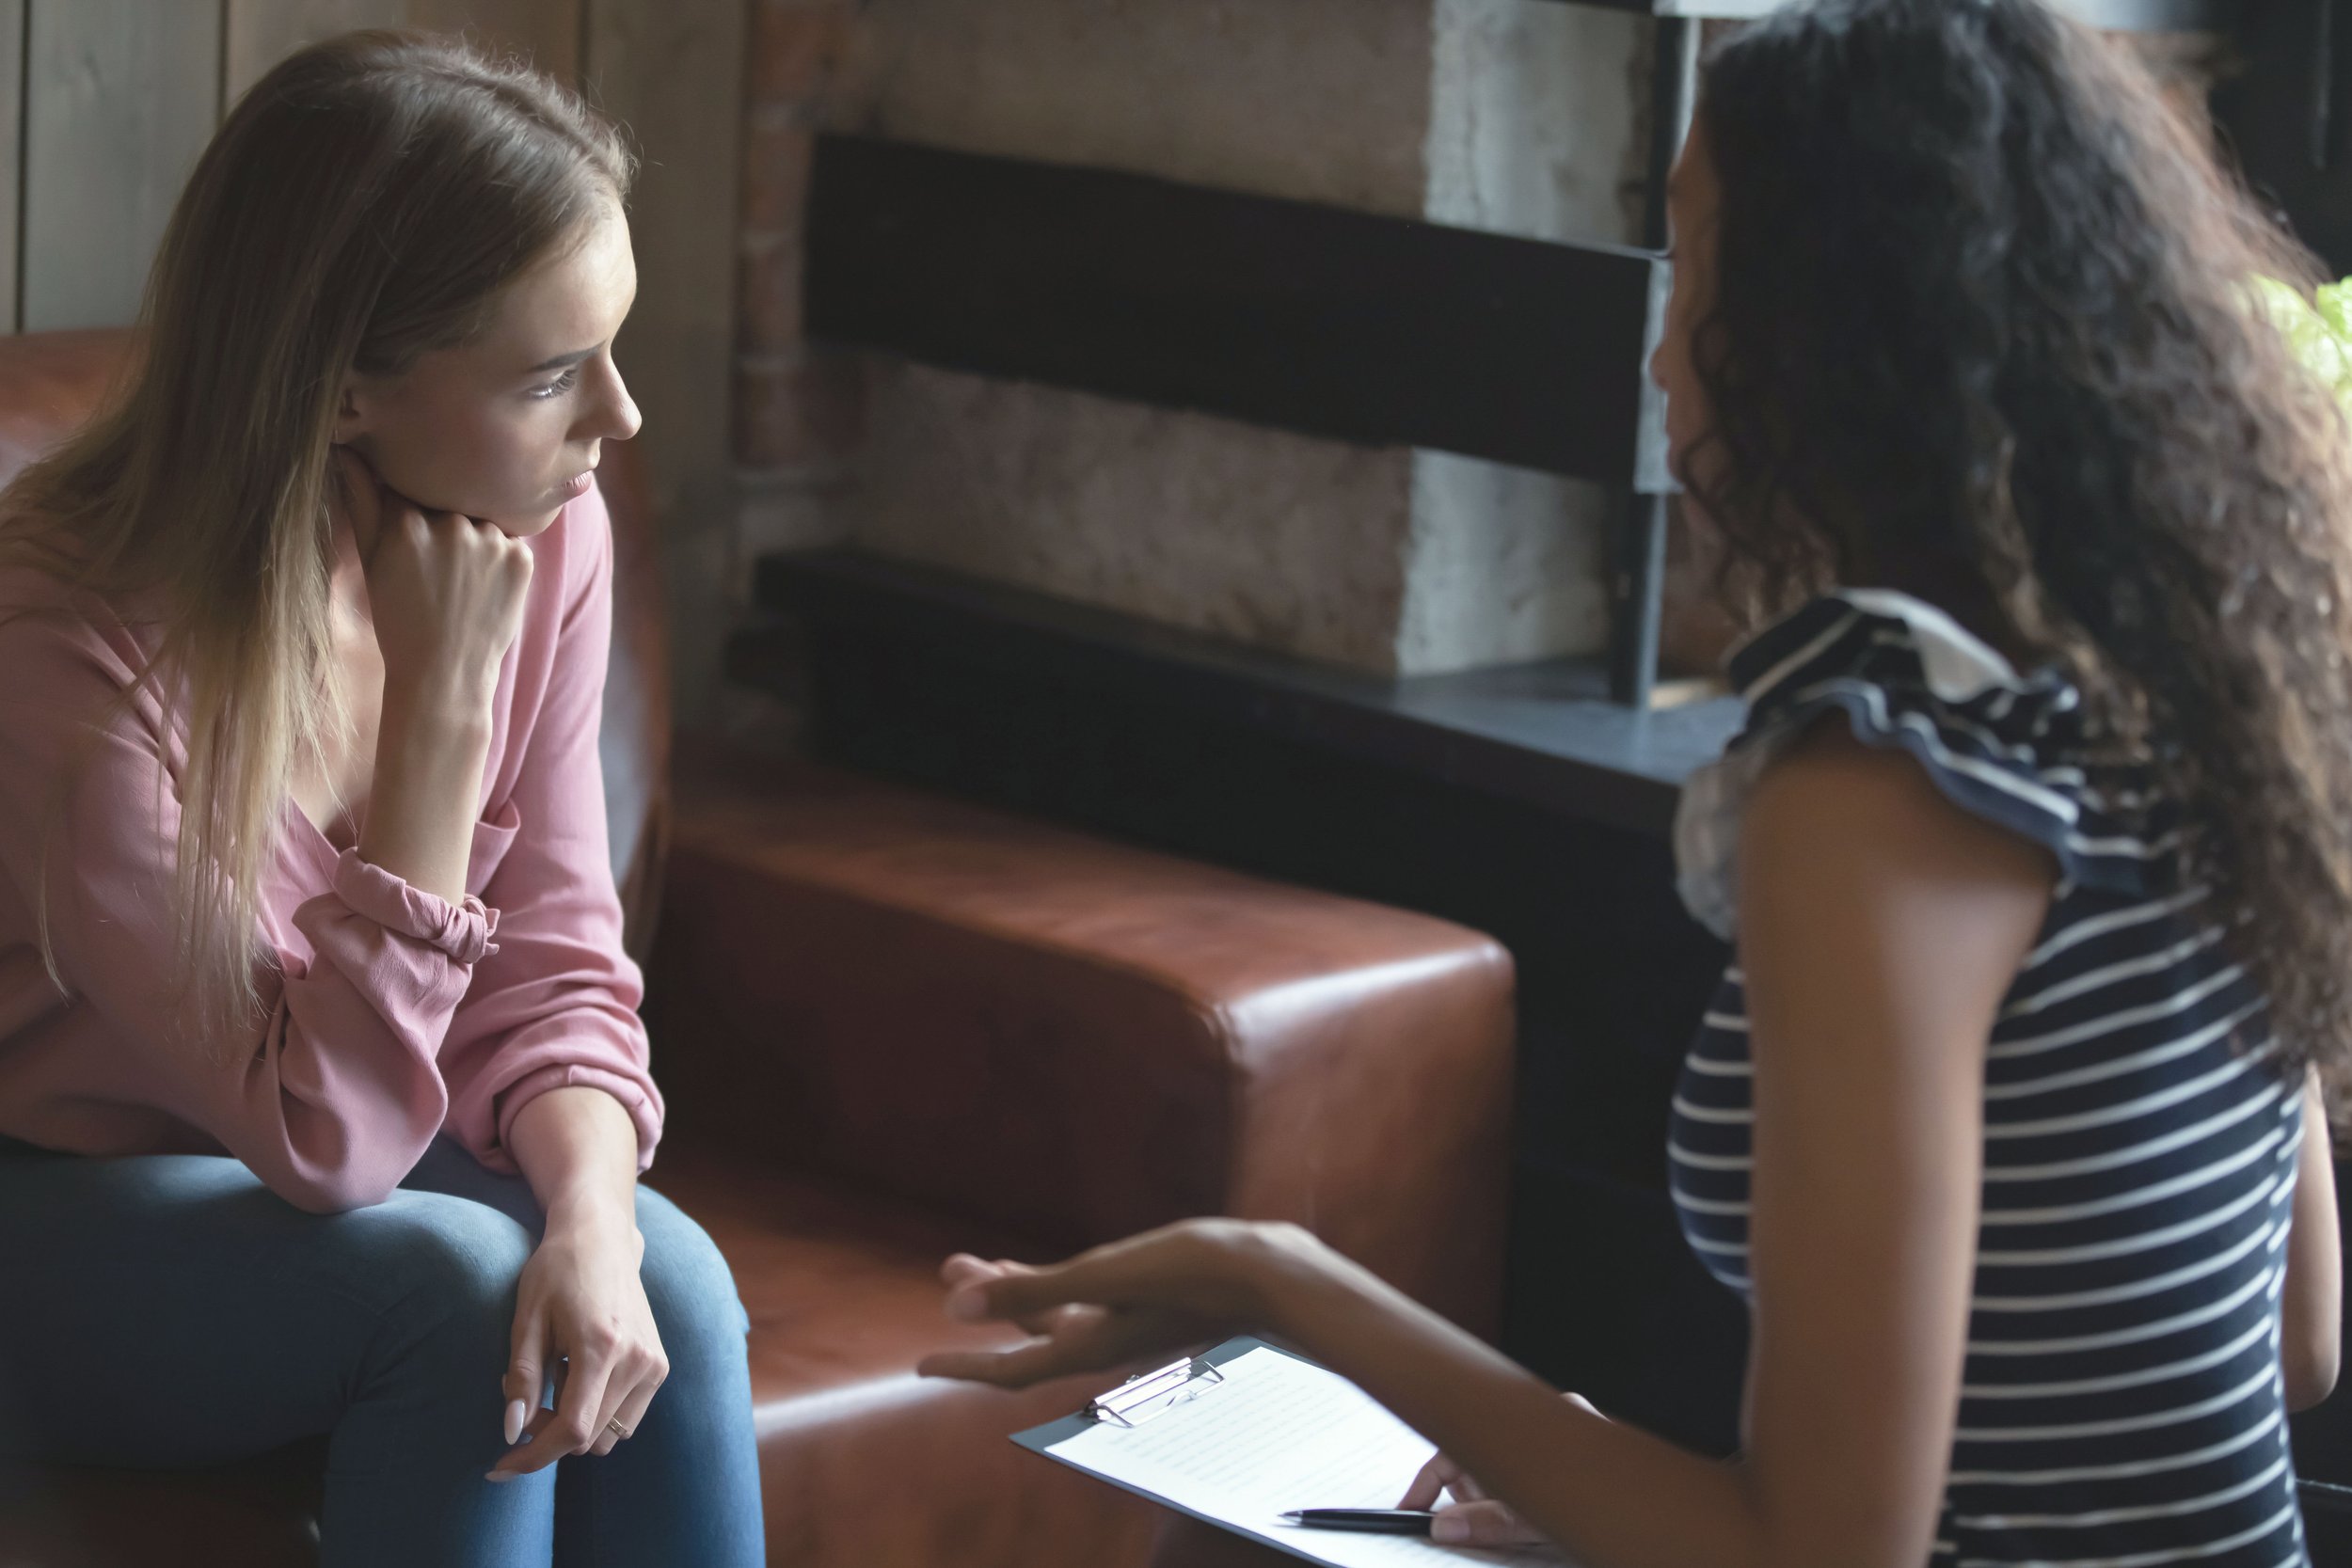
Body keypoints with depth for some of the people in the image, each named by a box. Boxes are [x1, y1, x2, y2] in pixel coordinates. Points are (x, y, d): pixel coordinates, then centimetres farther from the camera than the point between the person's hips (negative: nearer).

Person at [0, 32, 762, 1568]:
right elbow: (324, 1137, -27)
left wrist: (593, 1214, -27)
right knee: (453, 1282, -30)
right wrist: (442, 703, -31)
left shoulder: (547, 534, -11)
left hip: (294, 1184, 5)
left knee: (667, 1281, -24)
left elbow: (556, 975, -5)